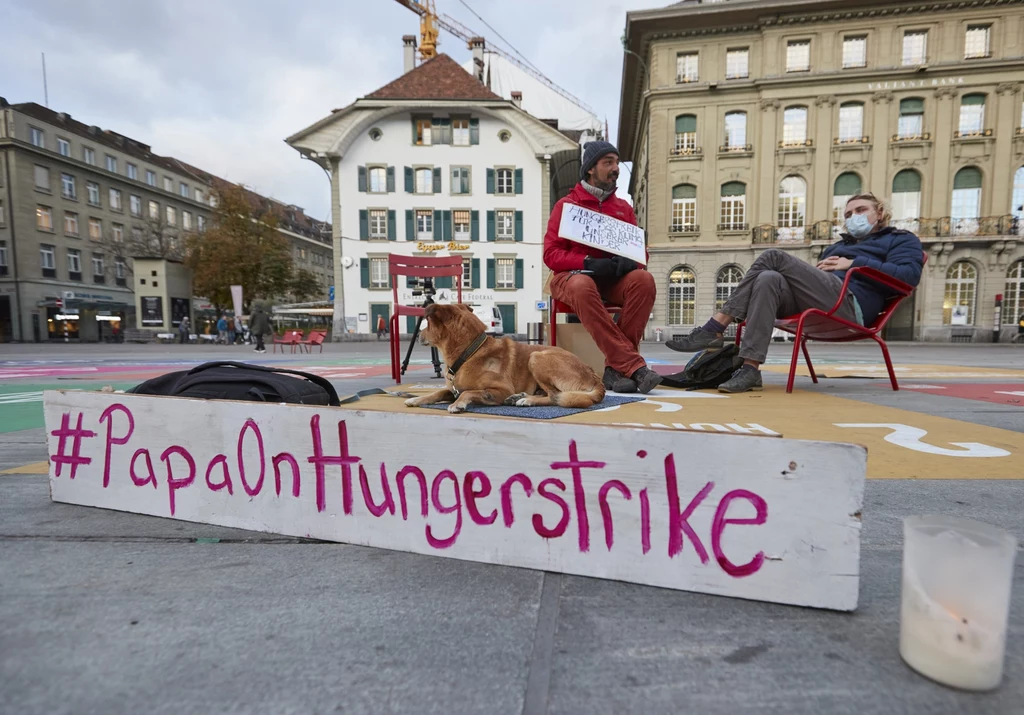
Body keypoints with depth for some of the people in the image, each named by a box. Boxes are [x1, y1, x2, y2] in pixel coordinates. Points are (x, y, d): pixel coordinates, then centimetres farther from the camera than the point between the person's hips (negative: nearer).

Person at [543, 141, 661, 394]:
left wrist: (628, 262, -11)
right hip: (574, 275, -3)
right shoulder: (566, 205, 6)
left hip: (614, 278, 3)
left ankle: (616, 367, -28)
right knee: (583, 287, -39)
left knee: (644, 280, -29)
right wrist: (589, 263, -20)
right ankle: (634, 366, -41)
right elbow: (551, 254, -3)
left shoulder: (624, 208, 17)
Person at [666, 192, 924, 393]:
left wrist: (854, 264, -3)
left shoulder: (902, 239, 22)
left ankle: (713, 330, -31)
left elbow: (909, 275, -1)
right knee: (769, 279, -28)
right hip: (816, 308, 6)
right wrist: (815, 271, 9)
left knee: (773, 257, -22)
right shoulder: (839, 245, 41)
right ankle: (750, 369, -40)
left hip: (850, 306, -6)